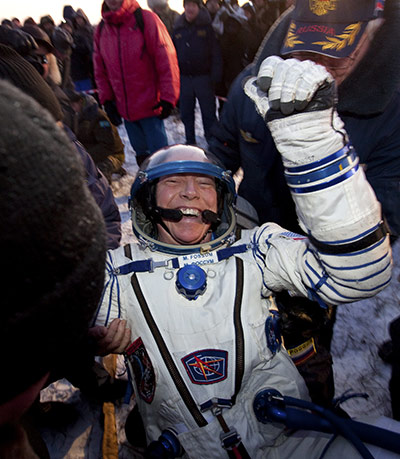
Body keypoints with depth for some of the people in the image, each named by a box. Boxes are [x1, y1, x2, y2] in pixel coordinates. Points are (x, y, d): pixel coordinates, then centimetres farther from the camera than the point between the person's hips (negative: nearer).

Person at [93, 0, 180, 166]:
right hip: (124, 108, 5)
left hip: (150, 106, -5)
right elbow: (100, 70, 14)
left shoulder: (146, 20, -6)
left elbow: (166, 59, -10)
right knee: (141, 153, 16)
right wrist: (106, 100, 7)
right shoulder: (101, 29, 8)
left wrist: (167, 98, -14)